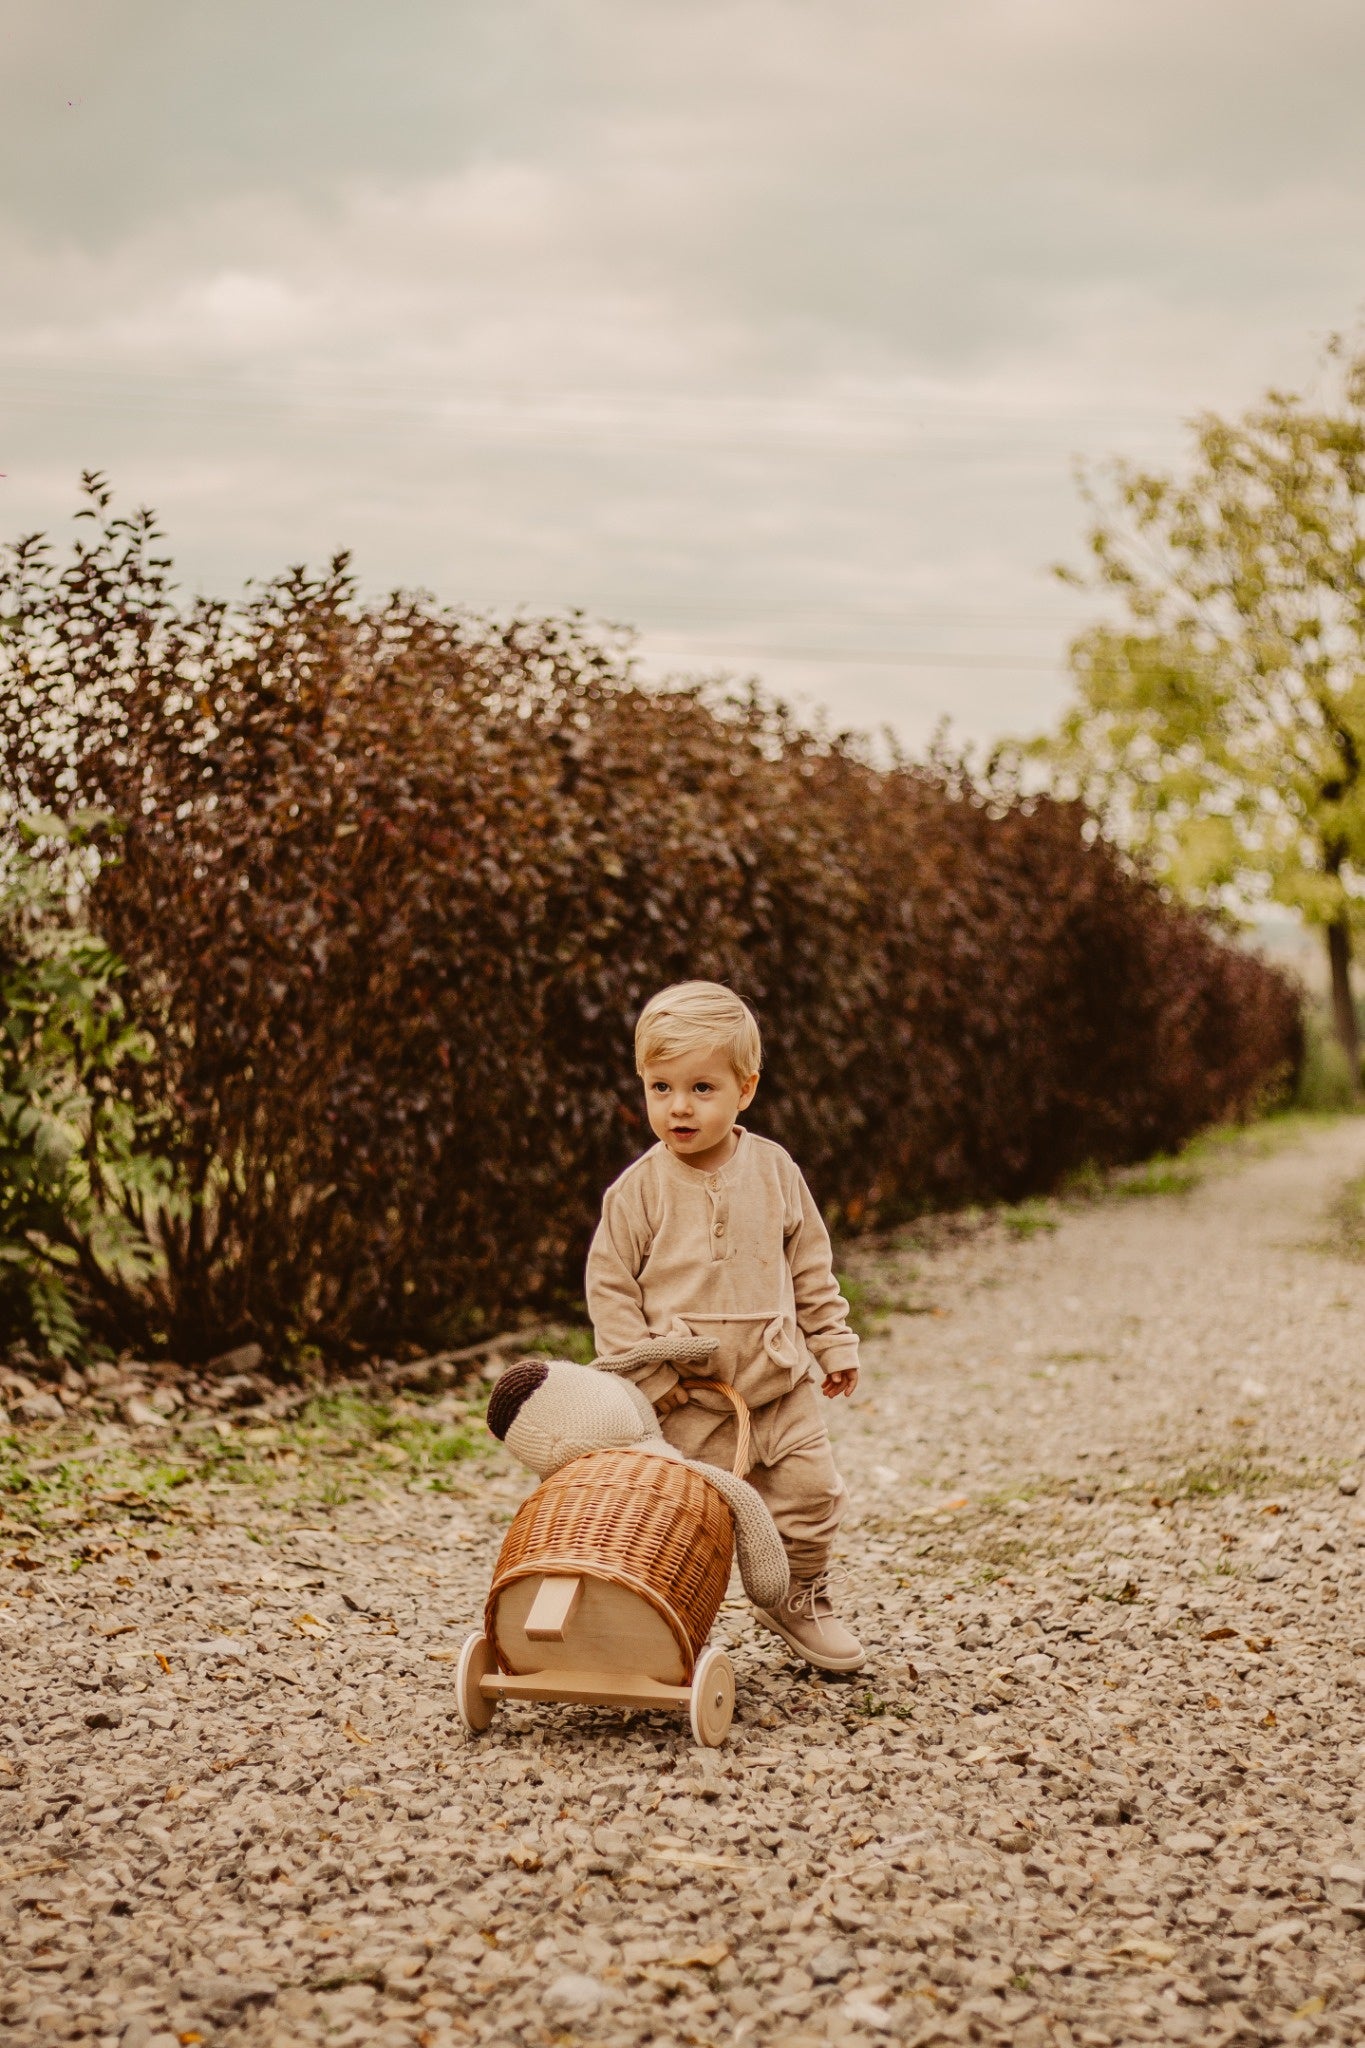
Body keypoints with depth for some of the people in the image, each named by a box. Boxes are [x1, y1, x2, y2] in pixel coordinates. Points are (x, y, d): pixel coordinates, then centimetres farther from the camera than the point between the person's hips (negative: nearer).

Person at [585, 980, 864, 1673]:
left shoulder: (774, 1171, 1)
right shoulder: (638, 1191, -8)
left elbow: (810, 1264, 12)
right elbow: (610, 1285, -4)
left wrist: (832, 1343, 12)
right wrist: (643, 1371, -10)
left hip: (780, 1380, 3)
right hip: (691, 1392, -3)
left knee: (810, 1492, 5)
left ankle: (800, 1600, 28)